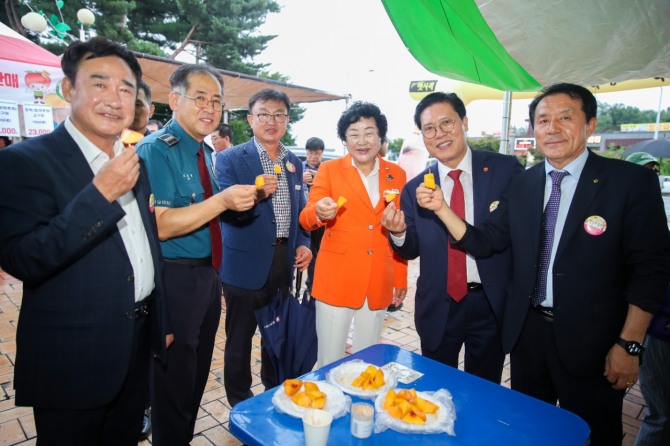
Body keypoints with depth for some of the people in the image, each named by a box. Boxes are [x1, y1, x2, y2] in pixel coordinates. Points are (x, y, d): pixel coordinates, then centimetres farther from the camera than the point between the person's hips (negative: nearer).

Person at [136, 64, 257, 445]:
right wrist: (221, 201, -30)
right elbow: (158, 225, -23)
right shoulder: (156, 149, -14)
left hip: (208, 276, 8)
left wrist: (245, 197, 1)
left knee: (198, 377, 22)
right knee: (174, 385, 8)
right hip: (176, 280, -8)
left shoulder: (205, 153, 11)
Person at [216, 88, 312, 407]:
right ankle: (240, 405, 33)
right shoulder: (230, 159, -9)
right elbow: (226, 211, -17)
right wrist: (256, 194, -34)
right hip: (246, 264, -5)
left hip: (284, 262, 5)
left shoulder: (294, 163, 8)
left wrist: (303, 244, 0)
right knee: (239, 339, 11)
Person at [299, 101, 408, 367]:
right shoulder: (329, 170, -1)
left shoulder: (397, 174, 7)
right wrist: (319, 212, -31)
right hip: (336, 280, -2)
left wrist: (401, 278, 10)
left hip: (379, 282, 3)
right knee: (330, 360, 5)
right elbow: (305, 220, -8)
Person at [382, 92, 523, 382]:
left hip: (492, 303, -1)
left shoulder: (505, 169, -7)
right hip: (438, 307, 2)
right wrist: (398, 232, -18)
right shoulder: (415, 188, -2)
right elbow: (411, 250, 2)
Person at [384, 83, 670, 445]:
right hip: (527, 330, 4)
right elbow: (483, 243, -1)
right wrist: (441, 208, -14)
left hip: (591, 339, -3)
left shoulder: (631, 181, -9)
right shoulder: (522, 185, 3)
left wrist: (629, 345, -12)